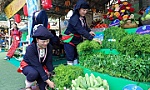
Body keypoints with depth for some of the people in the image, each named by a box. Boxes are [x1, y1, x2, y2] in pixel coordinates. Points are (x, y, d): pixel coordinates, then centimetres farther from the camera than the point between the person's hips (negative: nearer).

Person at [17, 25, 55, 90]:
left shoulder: (49, 47, -19)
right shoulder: (30, 48, -32)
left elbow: (49, 62, -15)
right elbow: (37, 66, -37)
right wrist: (47, 81, -40)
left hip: (41, 66, 4)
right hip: (28, 65, -3)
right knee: (34, 73, -38)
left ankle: (38, 79, 21)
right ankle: (28, 85, -4)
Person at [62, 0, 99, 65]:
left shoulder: (83, 18, -1)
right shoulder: (74, 18, -27)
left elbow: (85, 26, 13)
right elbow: (81, 30, -36)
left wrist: (89, 31, -9)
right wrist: (92, 38, -41)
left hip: (77, 40, 8)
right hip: (69, 40, -8)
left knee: (76, 58, 13)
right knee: (70, 59, -3)